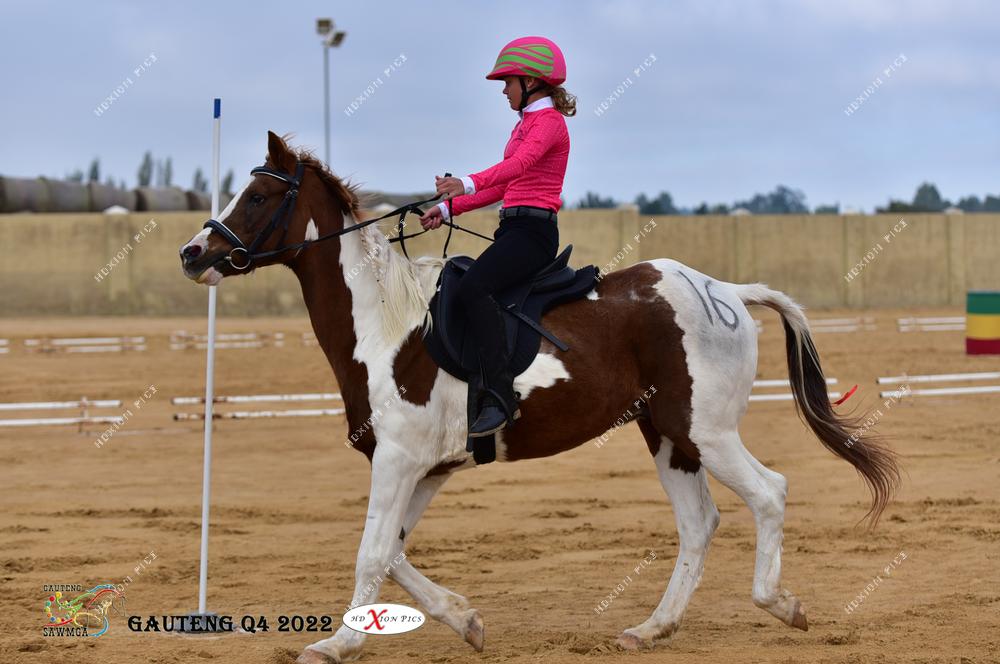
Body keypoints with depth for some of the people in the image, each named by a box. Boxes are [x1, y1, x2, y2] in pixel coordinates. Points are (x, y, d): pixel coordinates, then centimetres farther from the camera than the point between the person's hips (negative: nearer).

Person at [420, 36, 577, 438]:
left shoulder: (548, 121, -7)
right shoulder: (527, 123, 23)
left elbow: (519, 164, -27)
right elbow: (502, 186, 26)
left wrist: (468, 184, -41)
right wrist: (448, 209, 17)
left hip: (533, 231, -10)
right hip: (514, 228, 10)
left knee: (472, 287, -30)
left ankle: (500, 397, -33)